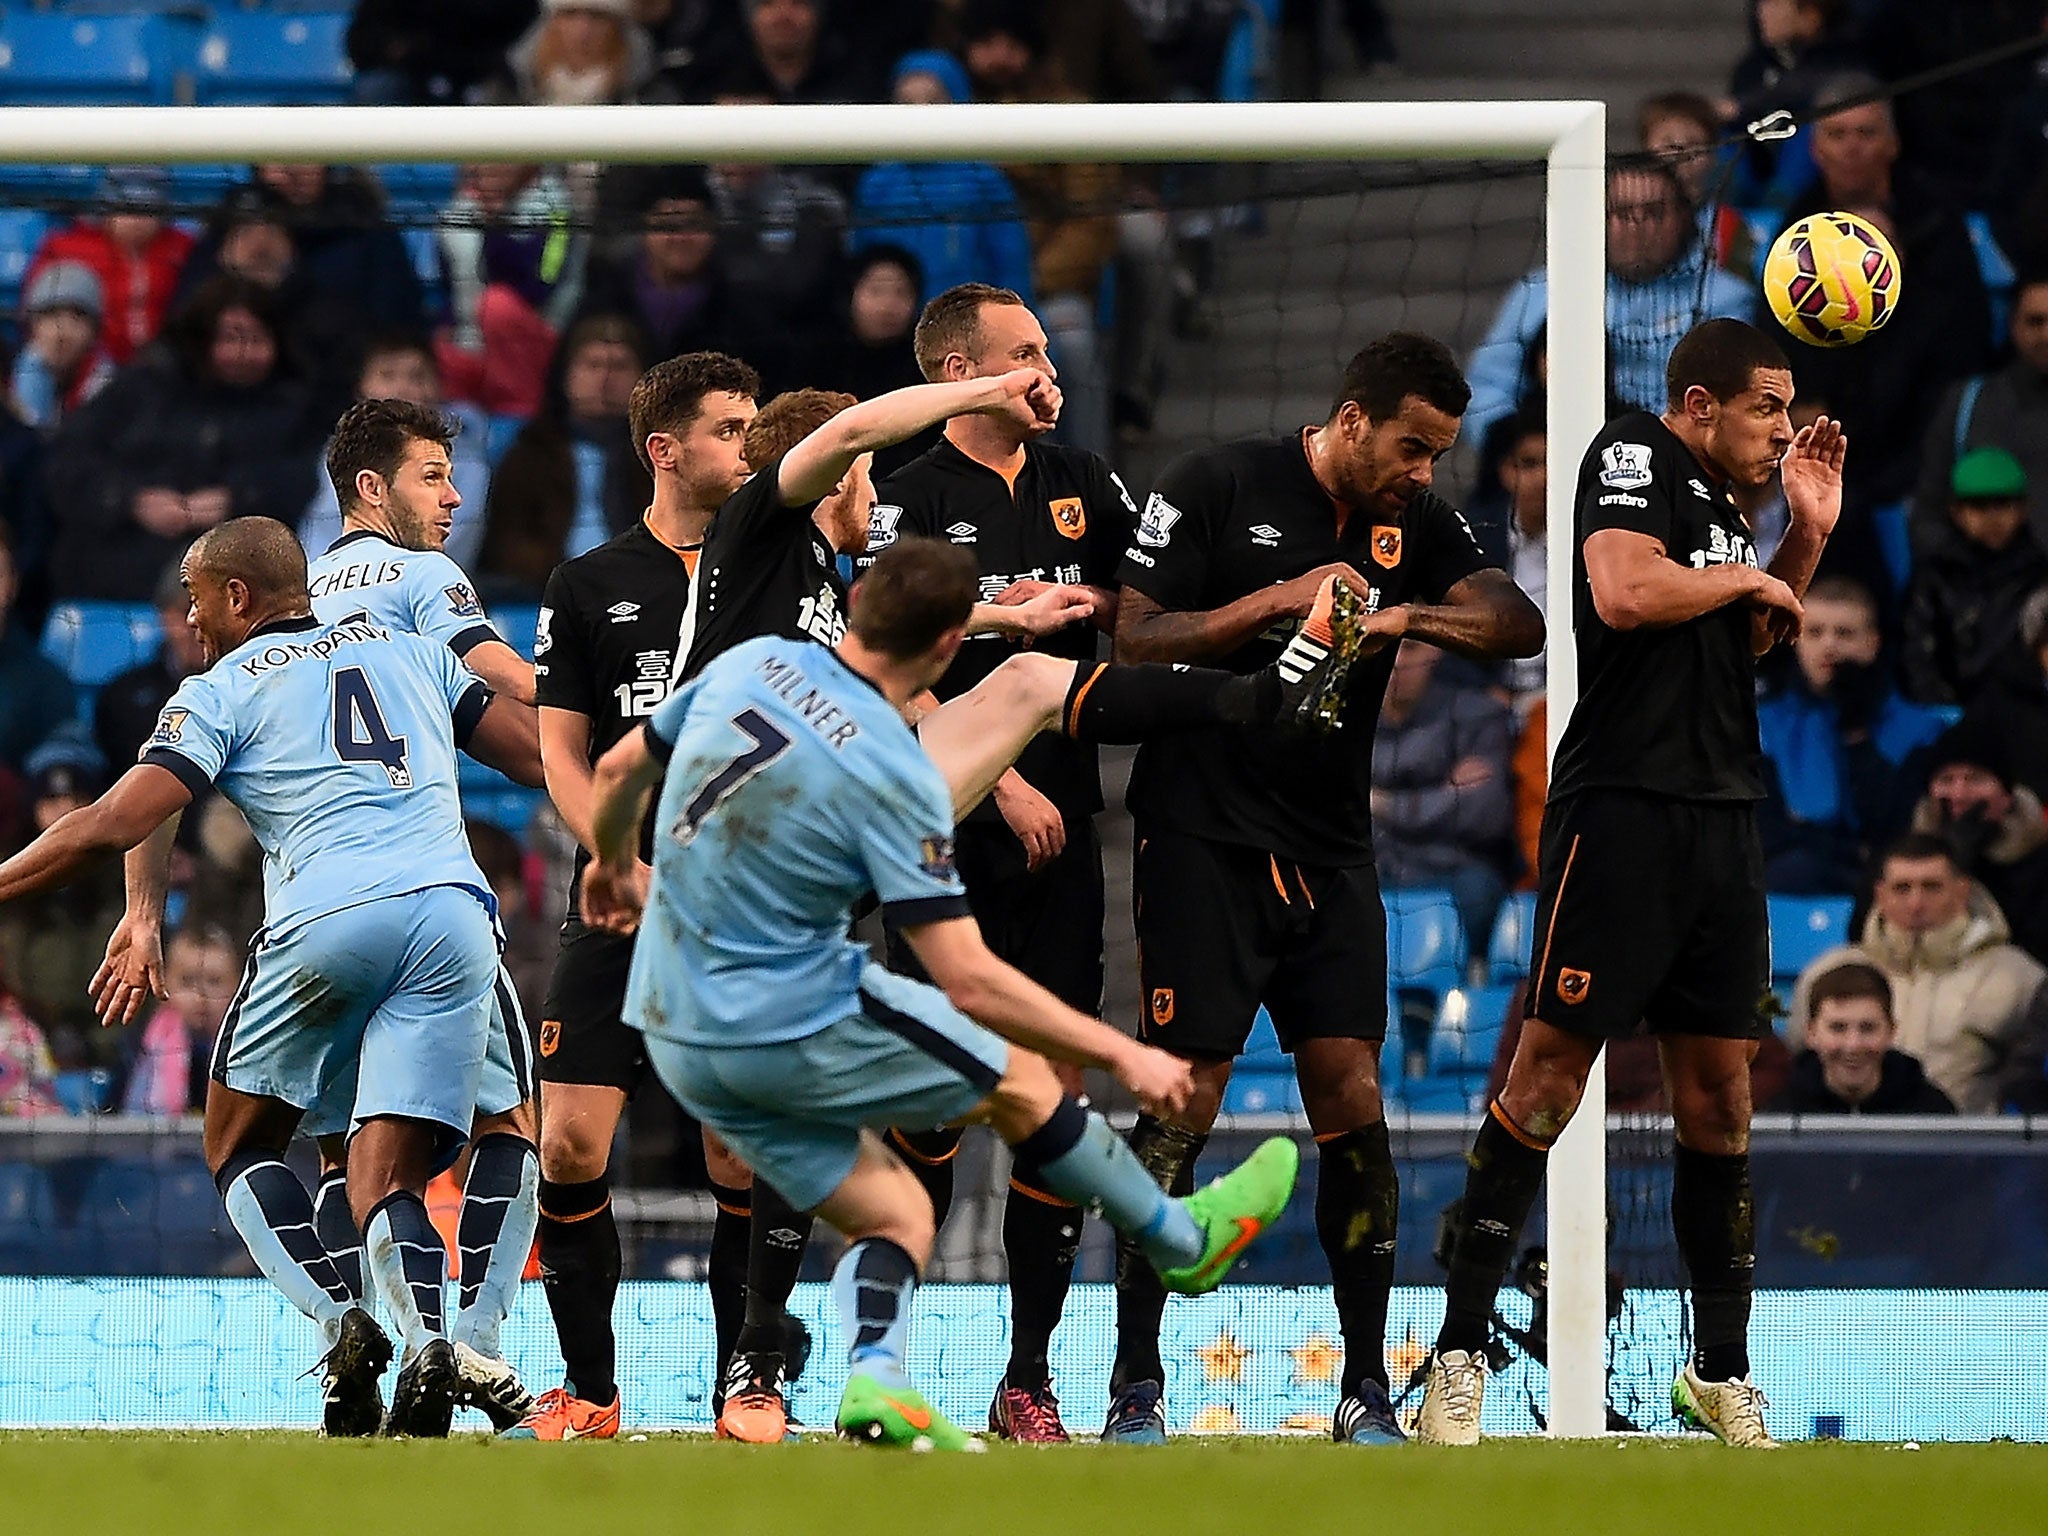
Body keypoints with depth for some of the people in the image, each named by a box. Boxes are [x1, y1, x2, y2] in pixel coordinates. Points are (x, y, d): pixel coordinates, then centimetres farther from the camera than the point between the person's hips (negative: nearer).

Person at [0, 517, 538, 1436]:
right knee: (386, 1178, 4)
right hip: (454, 912, 4)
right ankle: (426, 1343, -28)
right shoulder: (411, 655, 25)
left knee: (240, 1144, 17)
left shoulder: (222, 690, 12)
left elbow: (109, 827, 2)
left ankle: (337, 1323, -6)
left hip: (328, 919, -3)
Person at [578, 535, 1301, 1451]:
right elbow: (966, 979, -20)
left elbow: (619, 771, 15)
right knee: (1020, 1080, 13)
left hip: (676, 1031, 7)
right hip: (791, 1026, -7)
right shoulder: (894, 775, -21)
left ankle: (875, 1379, -13)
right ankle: (1185, 1242, 30)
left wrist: (614, 867, 38)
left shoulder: (750, 665, -1)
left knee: (894, 1214, 12)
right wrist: (1122, 1056, -12)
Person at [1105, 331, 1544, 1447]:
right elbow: (1132, 639, -9)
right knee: (1184, 1098, -8)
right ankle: (1136, 1380, 1)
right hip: (1203, 841, -5)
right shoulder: (1217, 488, -6)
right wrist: (1280, 600, -18)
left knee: (1350, 1093, -2)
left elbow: (1520, 624, 0)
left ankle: (1365, 1387, 4)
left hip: (1330, 852, 5)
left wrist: (1407, 615, -16)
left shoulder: (1413, 520, 8)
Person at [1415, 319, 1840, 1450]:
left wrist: (1805, 536, 18)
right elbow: (1626, 592, -22)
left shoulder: (1716, 495, 20)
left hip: (1722, 823, 8)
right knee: (1550, 1070, -8)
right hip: (1623, 805, -8)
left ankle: (1720, 1372, 11)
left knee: (1718, 1089, 7)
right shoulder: (1633, 456, -5)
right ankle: (1460, 1350, -6)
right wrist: (1745, 580, -5)